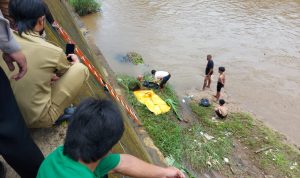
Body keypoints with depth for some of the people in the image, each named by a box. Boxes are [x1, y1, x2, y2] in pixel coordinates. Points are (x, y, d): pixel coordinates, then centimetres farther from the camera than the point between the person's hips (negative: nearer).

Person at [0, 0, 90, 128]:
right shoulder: (53, 51, -20)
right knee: (81, 69, -3)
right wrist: (75, 62, 26)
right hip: (39, 119, -6)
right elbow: (66, 72, 5)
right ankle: (59, 112, 12)